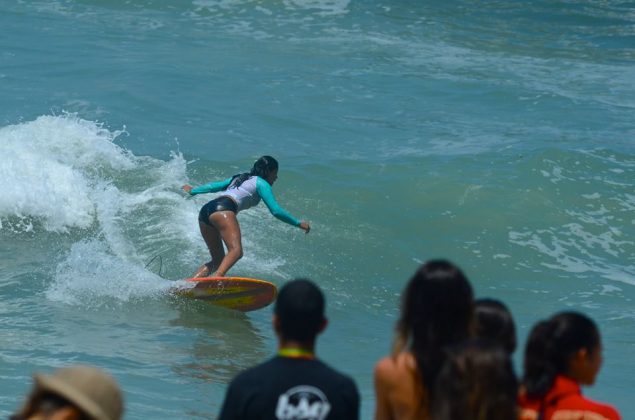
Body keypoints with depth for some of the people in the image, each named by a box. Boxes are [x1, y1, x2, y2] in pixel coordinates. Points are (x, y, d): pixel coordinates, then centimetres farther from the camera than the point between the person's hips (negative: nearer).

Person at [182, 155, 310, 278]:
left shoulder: (240, 178, 34)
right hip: (223, 209, -9)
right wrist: (298, 223, 10)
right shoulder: (261, 183, 13)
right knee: (236, 251, -26)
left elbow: (214, 186, 43)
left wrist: (193, 191, 59)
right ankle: (217, 278, -53)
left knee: (218, 260, 14)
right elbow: (276, 211, 3)